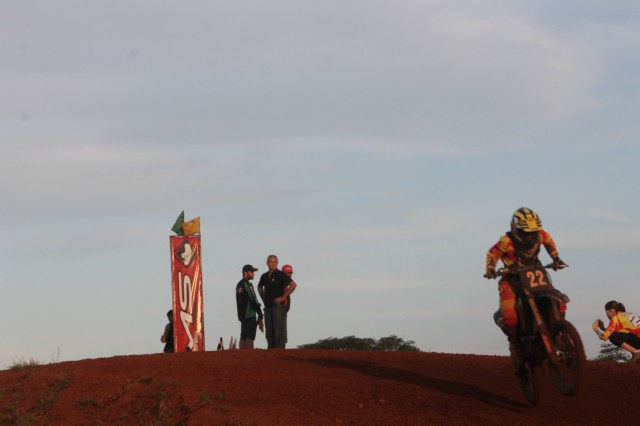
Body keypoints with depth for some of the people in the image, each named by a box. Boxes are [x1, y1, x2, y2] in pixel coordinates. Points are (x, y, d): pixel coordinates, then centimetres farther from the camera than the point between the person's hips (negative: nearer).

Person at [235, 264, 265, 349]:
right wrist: (260, 315, -10)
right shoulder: (247, 285, -12)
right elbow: (254, 300, -15)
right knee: (250, 338, -11)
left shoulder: (239, 285, 17)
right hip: (250, 315, -9)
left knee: (243, 337, 7)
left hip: (242, 315, 9)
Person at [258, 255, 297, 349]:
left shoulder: (281, 275, -4)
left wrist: (283, 297, -13)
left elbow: (293, 284, -15)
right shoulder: (264, 276, 14)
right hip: (267, 307, 6)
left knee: (279, 330, -10)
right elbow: (259, 287, 34)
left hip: (278, 306, -6)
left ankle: (280, 350, -11)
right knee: (269, 331, 8)